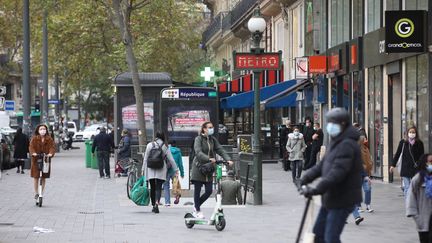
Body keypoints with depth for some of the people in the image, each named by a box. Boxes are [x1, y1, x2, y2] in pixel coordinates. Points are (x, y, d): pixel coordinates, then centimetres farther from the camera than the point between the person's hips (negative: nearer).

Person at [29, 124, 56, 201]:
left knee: (43, 178, 6)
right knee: (36, 177, 1)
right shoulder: (34, 139, -2)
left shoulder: (49, 139, 2)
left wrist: (51, 153, -28)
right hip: (36, 160, -1)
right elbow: (31, 147, -11)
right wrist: (33, 153, -31)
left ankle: (42, 193, 15)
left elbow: (52, 147, -8)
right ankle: (36, 193, 12)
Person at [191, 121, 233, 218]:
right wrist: (209, 159, -36)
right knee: (197, 190, 1)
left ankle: (196, 205, 24)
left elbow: (220, 150, 3)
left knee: (209, 191, 1)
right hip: (198, 167, -5)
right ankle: (197, 211, 14)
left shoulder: (213, 140, 10)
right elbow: (198, 152, -21)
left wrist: (228, 159, -14)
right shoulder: (198, 139, -8)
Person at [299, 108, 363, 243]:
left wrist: (316, 190, -33)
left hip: (342, 200, -10)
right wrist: (306, 178, 2)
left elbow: (337, 172, -29)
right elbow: (323, 164, 16)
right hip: (331, 198, 10)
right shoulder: (336, 142, 15)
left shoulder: (347, 145, -20)